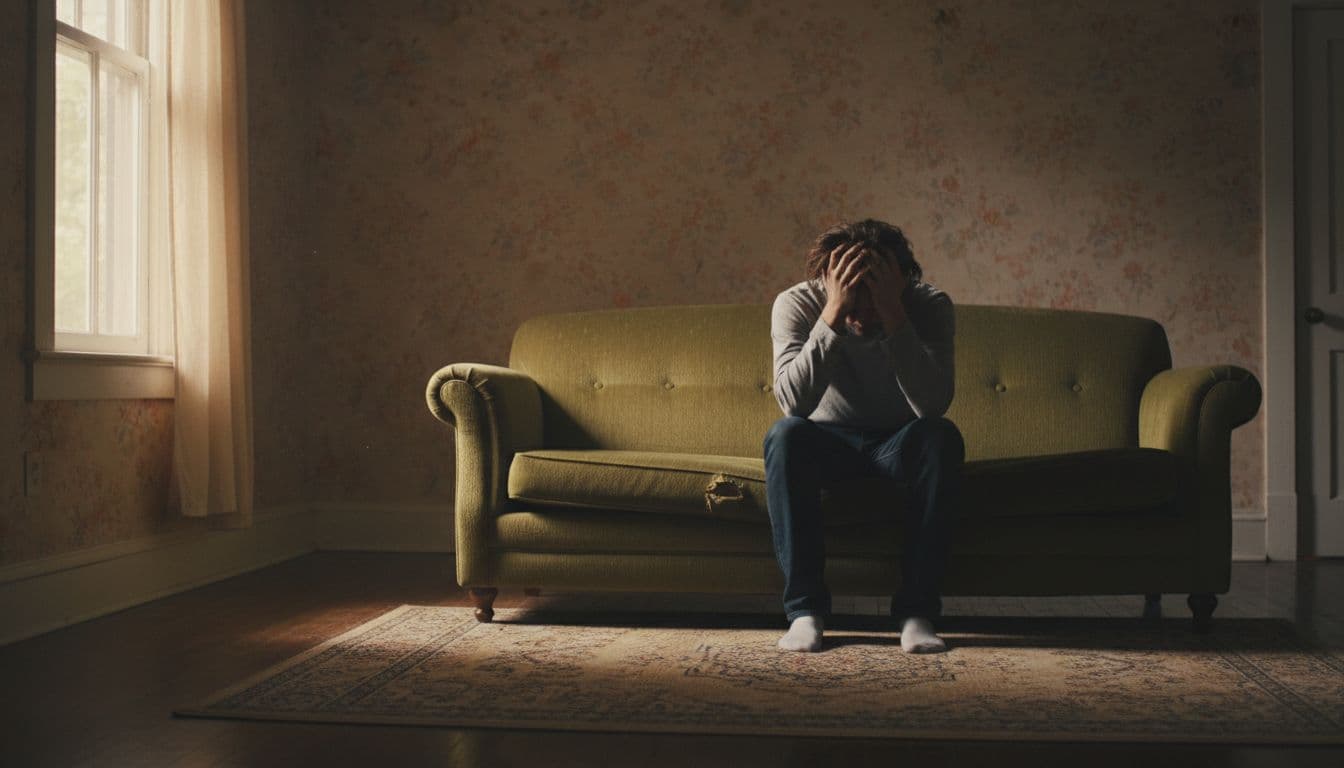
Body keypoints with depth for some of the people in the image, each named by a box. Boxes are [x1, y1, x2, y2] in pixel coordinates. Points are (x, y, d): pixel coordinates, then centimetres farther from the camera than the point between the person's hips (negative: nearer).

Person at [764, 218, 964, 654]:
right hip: (830, 441, 0)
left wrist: (894, 317, -41)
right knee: (784, 435, -33)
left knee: (942, 438, -33)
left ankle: (917, 610, -25)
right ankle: (805, 608, -25)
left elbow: (934, 404, -34)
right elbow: (792, 401, -35)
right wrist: (832, 316, -43)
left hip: (899, 442, 0)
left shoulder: (930, 305, -20)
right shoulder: (796, 304, -20)